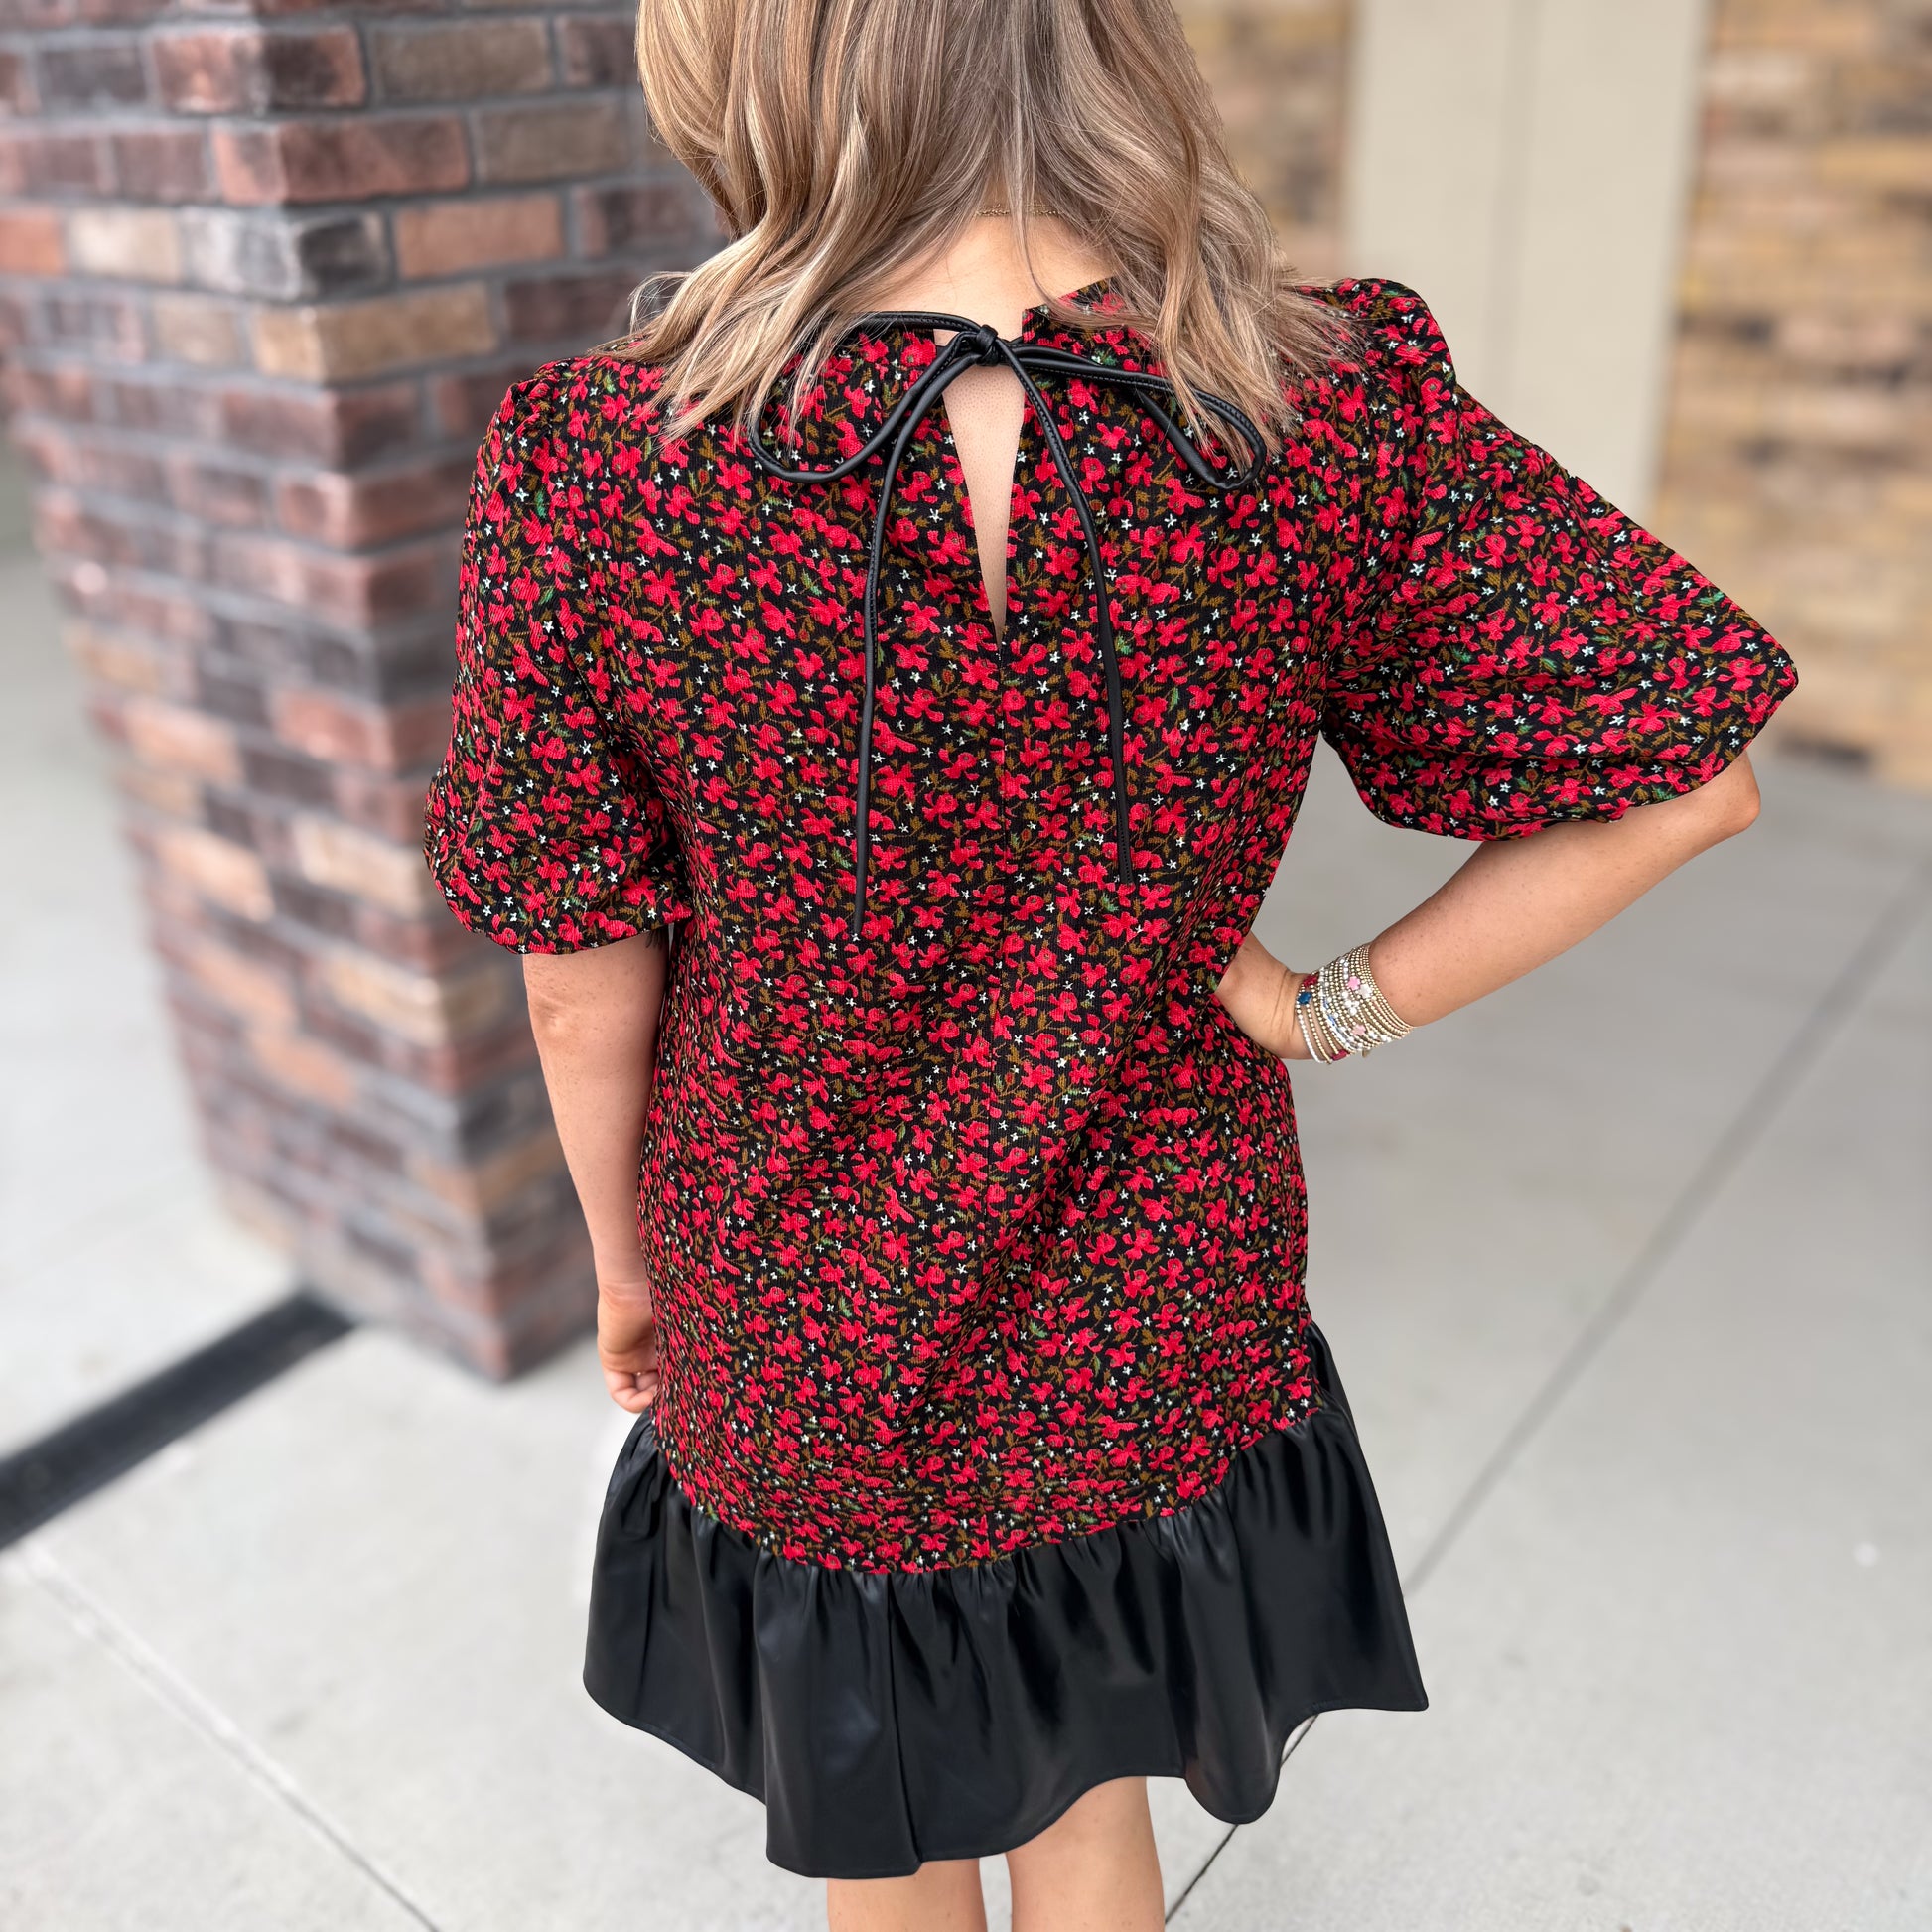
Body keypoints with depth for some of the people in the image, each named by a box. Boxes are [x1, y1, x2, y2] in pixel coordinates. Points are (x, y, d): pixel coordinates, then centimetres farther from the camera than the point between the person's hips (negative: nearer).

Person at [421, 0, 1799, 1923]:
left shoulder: (597, 470, -24)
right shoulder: (1327, 420, -21)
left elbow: (584, 985, -14)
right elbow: (1684, 772, -14)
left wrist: (626, 1261, 5)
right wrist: (1332, 1013, -7)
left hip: (796, 1334, 0)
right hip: (1152, 1332, 1)